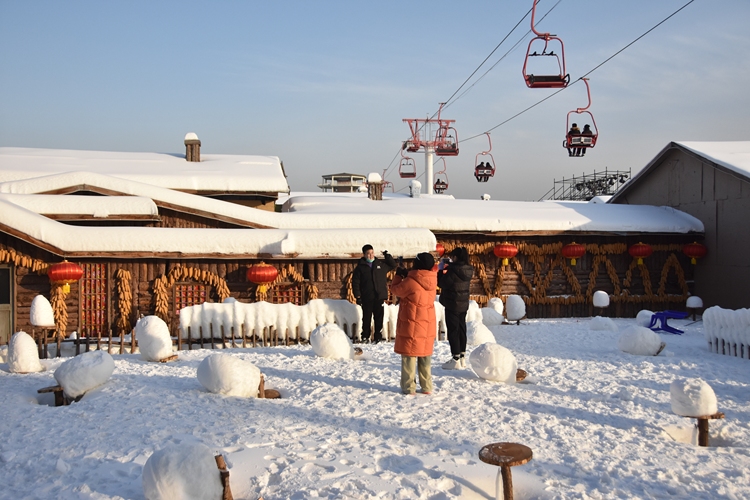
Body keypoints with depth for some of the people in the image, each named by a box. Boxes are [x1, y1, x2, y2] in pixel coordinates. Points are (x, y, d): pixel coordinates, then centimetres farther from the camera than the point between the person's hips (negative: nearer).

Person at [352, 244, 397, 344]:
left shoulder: (381, 264, 9)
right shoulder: (360, 267, 2)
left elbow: (393, 265, 19)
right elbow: (355, 282, 1)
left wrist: (387, 256, 4)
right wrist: (357, 296, -5)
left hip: (380, 297, 2)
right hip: (366, 298, -2)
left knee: (379, 318, 4)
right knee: (366, 318, 5)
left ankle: (378, 337, 12)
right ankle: (365, 336, 16)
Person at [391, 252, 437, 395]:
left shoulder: (410, 282, -19)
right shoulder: (432, 281, 2)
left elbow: (395, 290, -3)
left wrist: (398, 275, 11)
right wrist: (407, 275, 10)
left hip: (411, 326, -6)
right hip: (428, 325, 6)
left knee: (409, 356, 3)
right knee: (425, 356, 14)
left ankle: (409, 387, 5)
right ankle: (427, 387, 17)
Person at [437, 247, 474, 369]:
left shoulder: (453, 271, -21)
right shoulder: (468, 270, 4)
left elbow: (442, 283, -14)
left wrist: (440, 270, 0)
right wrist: (448, 268, 13)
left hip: (452, 305, -8)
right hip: (463, 304, 8)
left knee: (453, 331, -3)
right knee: (461, 329, 14)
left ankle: (456, 359, -2)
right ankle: (462, 357, 21)